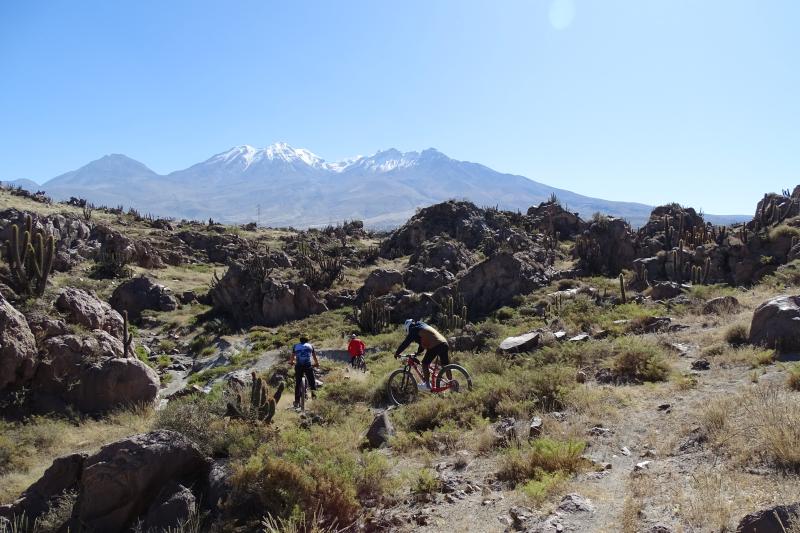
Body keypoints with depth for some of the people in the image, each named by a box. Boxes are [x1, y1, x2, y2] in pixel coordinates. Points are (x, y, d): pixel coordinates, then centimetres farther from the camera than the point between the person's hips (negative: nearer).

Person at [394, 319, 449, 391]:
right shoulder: (423, 326, 30)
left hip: (435, 346, -9)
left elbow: (405, 343, 3)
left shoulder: (414, 330, 4)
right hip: (444, 343, 9)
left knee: (425, 363, 3)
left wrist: (397, 353, 11)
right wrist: (418, 352, 44)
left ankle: (427, 385, 5)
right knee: (445, 365, 15)